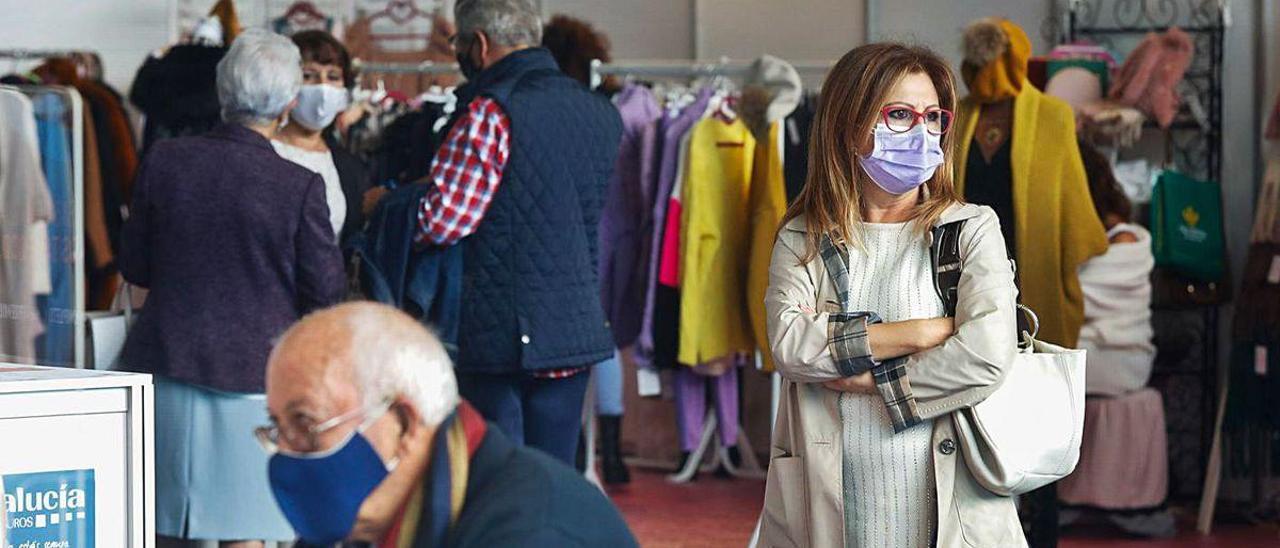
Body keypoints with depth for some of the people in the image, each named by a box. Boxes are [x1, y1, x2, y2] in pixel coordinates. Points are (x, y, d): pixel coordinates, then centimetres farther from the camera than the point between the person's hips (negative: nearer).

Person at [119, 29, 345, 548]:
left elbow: (134, 266, 4)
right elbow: (325, 293, -6)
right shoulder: (300, 186, -14)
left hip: (166, 368, 3)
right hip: (254, 376, -3)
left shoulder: (163, 160, -5)